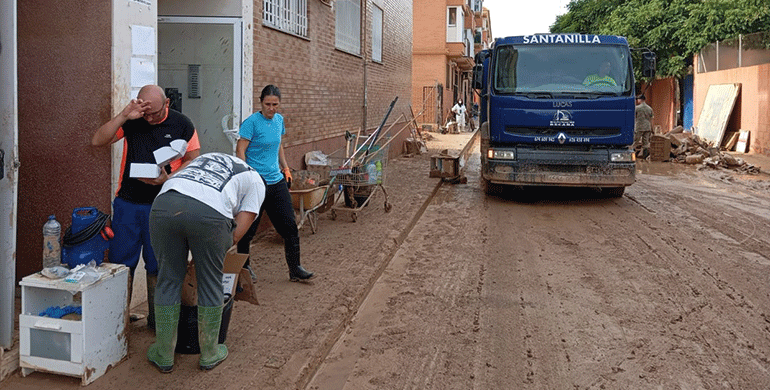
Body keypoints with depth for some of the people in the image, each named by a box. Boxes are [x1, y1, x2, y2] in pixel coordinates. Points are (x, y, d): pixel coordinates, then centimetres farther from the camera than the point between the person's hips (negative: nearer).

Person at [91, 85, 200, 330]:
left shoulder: (181, 125, -1)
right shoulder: (130, 122, 2)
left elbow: (193, 162, 0)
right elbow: (97, 142, -6)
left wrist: (168, 179, -16)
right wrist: (123, 116, -16)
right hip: (128, 202, 2)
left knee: (158, 265, 6)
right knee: (120, 262, 6)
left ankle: (157, 318, 20)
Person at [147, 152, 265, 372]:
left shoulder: (205, 158, 42)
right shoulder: (256, 182, 28)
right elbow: (236, 234, 15)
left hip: (163, 203, 4)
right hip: (210, 212, -3)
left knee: (168, 280, 18)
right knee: (210, 284, 15)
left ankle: (163, 356, 29)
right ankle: (209, 354, 30)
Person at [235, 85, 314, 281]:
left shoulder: (279, 119, 9)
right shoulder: (251, 122, -12)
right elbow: (240, 151, -14)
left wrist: (285, 167, 20)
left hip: (276, 181, 6)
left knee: (290, 225, 4)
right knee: (248, 229, 4)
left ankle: (295, 269, 13)